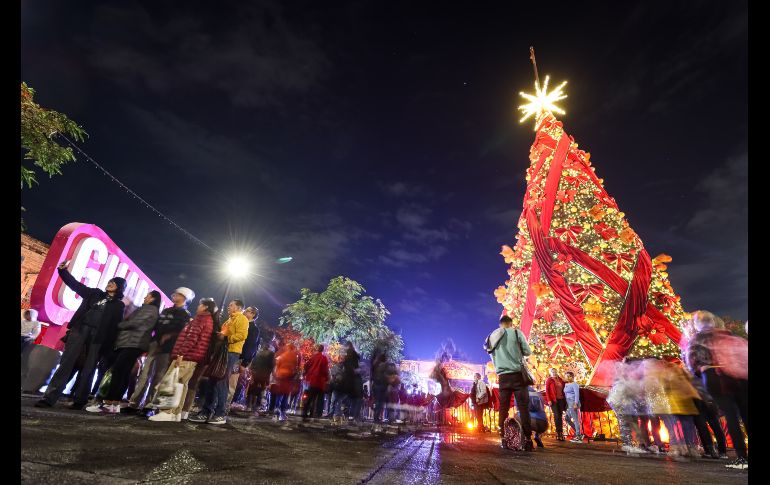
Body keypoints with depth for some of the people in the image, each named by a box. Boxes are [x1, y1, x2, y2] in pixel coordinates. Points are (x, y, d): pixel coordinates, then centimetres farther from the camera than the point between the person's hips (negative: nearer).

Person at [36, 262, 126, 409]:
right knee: (66, 362, -7)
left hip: (98, 336, -2)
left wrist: (108, 346, -4)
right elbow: (75, 284, 15)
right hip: (80, 329, 2)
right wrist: (63, 270, 2)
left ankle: (79, 400, 3)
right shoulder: (95, 293, 19)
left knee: (88, 368, -1)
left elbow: (115, 327, 4)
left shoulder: (119, 305, 10)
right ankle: (49, 397, -8)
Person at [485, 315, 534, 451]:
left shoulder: (492, 337, 12)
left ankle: (504, 439, 8)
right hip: (518, 374, -3)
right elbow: (528, 352, 1)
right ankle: (527, 439, -3)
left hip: (502, 376, 3)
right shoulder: (517, 332, 0)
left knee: (503, 408, 8)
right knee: (523, 407, -1)